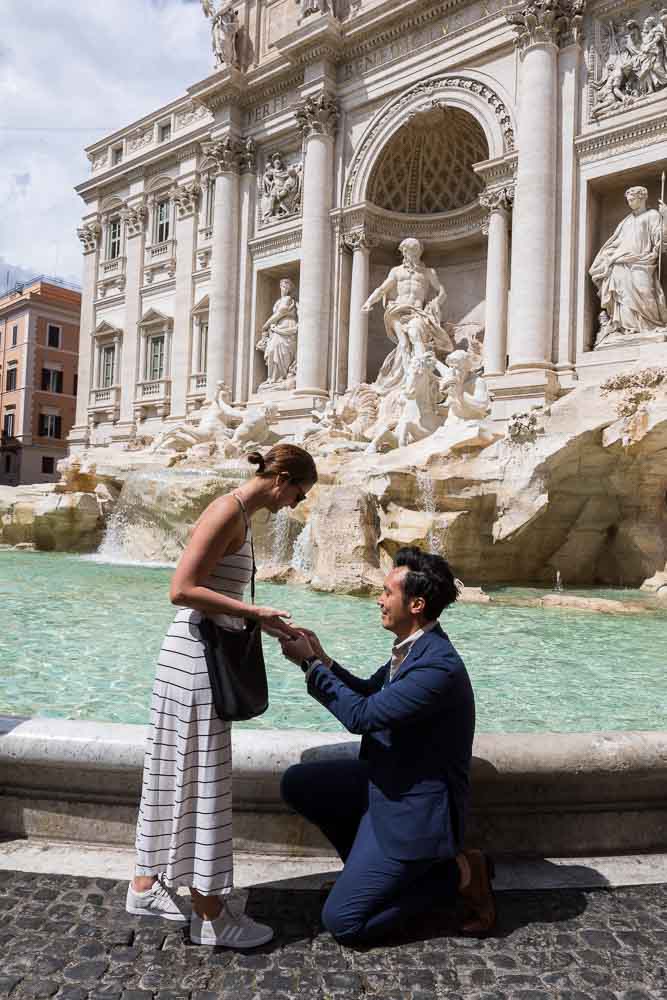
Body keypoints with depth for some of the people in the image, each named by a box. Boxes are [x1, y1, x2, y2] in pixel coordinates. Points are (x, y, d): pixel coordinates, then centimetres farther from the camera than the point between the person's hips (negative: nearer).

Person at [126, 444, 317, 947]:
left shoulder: (242, 516, 13)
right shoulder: (229, 511, -16)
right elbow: (182, 590, -22)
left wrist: (269, 624, 13)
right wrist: (255, 614, -20)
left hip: (205, 655, 10)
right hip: (196, 657, -10)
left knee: (177, 773, 17)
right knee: (201, 778, 0)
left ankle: (147, 885, 31)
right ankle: (210, 912, 13)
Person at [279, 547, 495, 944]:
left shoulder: (440, 666, -30)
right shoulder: (413, 647, 0)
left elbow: (362, 714, -27)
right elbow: (368, 692, 12)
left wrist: (310, 664, -18)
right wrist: (321, 658, -3)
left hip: (413, 809, -9)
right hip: (385, 781, 9)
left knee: (341, 922, -4)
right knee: (296, 783, 6)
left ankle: (457, 873, 4)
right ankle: (369, 863, 17)